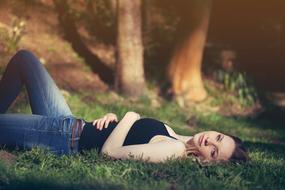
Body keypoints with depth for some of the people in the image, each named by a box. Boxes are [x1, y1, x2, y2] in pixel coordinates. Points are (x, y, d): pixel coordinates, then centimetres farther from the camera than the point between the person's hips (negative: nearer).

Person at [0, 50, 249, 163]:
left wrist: (129, 117, -17)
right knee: (24, 58, 16)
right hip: (70, 125, 8)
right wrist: (112, 117, -6)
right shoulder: (172, 134, 2)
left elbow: (109, 151, -29)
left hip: (64, 139, -8)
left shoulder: (175, 150, -24)